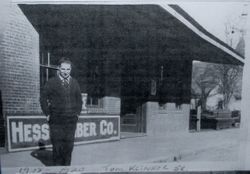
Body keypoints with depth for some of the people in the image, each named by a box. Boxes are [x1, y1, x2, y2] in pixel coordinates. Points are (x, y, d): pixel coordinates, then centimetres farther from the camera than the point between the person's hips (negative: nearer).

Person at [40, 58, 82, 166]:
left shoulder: (74, 83, 9)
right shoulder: (52, 82, -2)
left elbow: (79, 99, 18)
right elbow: (43, 98, 2)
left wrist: (77, 113, 10)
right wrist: (47, 114, -2)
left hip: (71, 120, 3)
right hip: (56, 121, -3)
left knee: (69, 145, 7)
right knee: (57, 146, 2)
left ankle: (67, 166, 23)